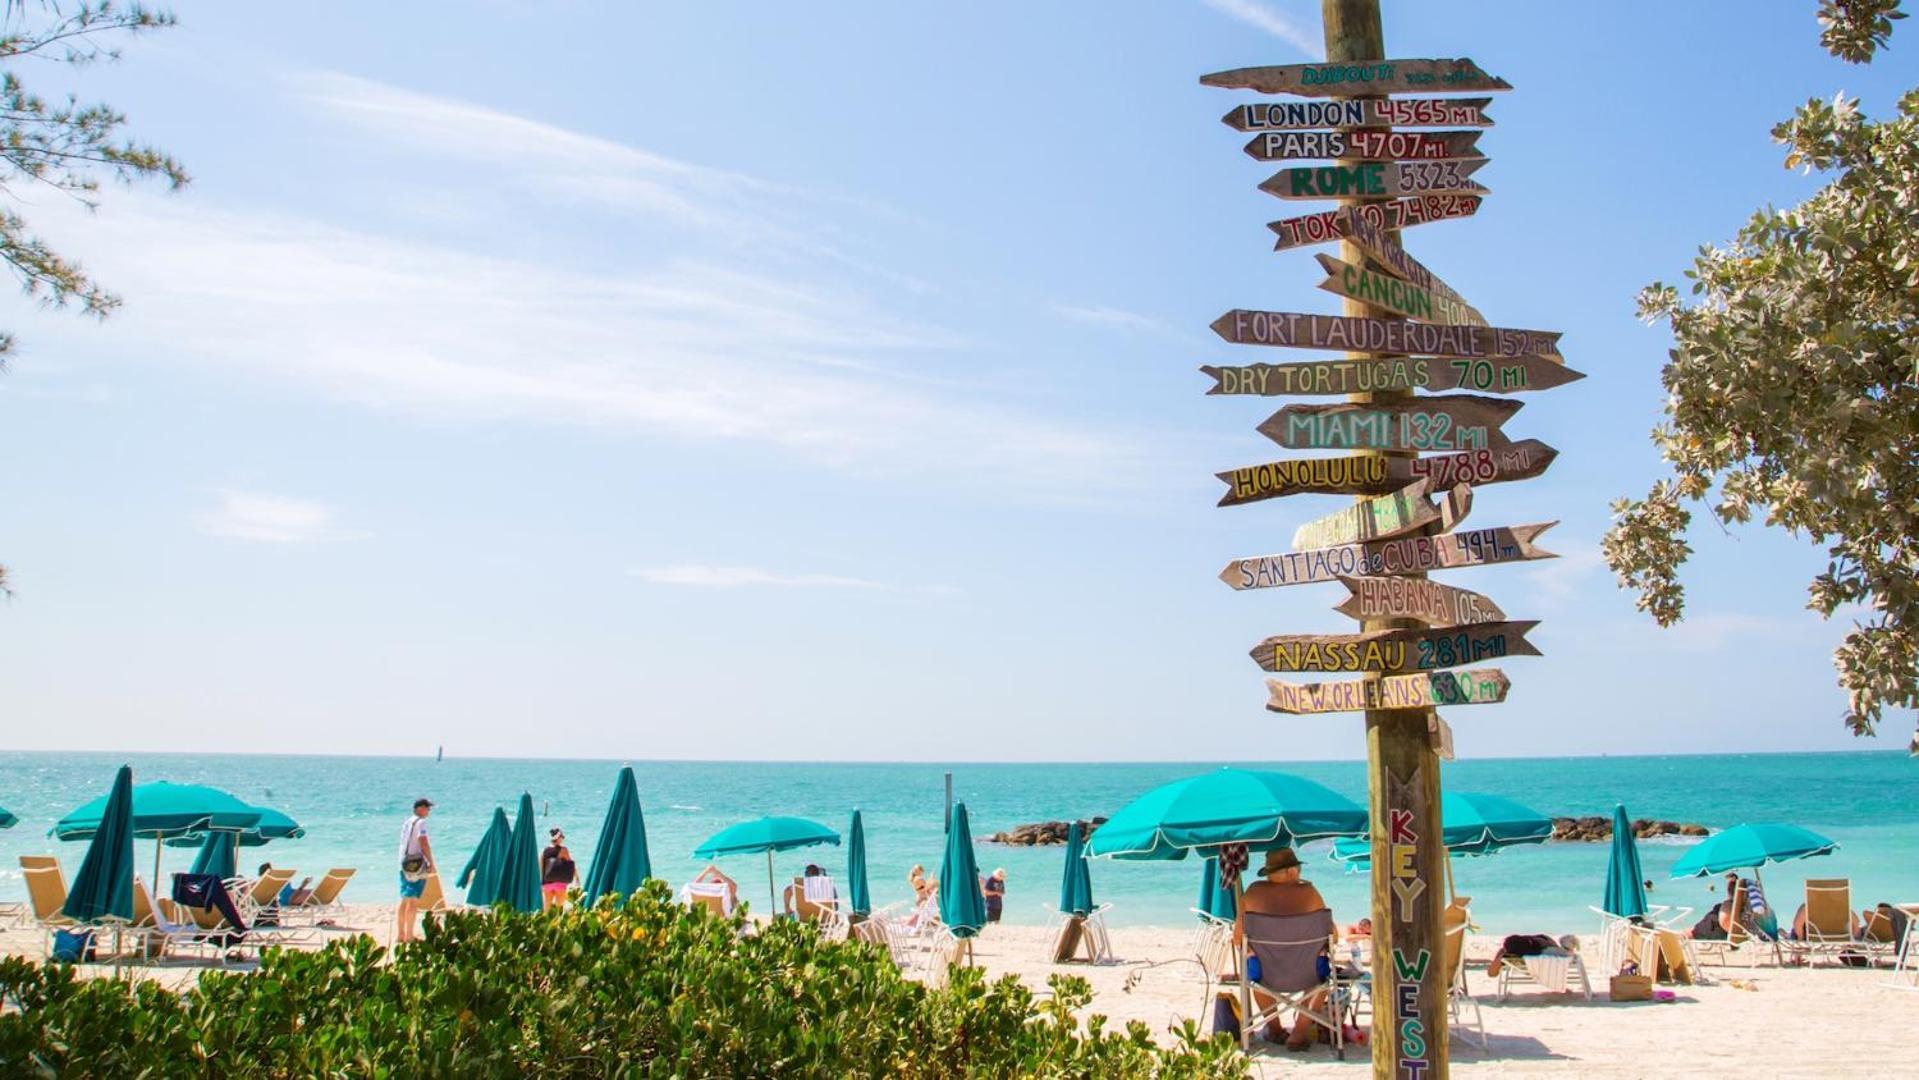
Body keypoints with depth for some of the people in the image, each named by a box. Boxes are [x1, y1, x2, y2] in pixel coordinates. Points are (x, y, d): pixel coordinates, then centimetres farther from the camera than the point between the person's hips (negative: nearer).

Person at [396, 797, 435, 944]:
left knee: (404, 900, 11)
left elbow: (403, 845, 19)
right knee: (414, 901, -6)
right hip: (417, 865, -8)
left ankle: (400, 934, 13)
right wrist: (431, 863, -14)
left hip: (404, 865, 8)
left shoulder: (406, 823, 16)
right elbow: (423, 844, -18)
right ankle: (409, 935, -5)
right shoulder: (420, 822, -10)